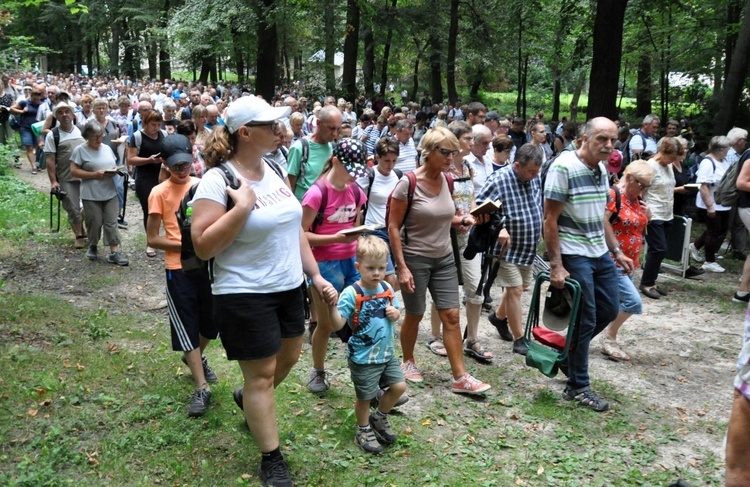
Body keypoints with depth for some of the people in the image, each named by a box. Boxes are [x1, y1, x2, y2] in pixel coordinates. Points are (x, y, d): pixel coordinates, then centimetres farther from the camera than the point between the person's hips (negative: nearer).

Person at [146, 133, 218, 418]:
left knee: (213, 322, 14)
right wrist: (186, 245, -17)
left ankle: (196, 356, 46)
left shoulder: (203, 186, 4)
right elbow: (152, 239, -5)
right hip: (178, 268, -3)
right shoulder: (159, 193, -5)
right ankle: (201, 389, 9)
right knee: (187, 326, 1)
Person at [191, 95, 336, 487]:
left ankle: (249, 399, 51)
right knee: (262, 374, 4)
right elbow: (203, 247, -21)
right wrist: (241, 207, -28)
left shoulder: (275, 171, 5)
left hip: (288, 288, 8)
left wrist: (316, 276, 10)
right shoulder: (217, 180, -17)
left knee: (288, 357, 22)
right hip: (245, 295, -7)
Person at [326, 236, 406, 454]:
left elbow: (395, 313, 15)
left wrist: (395, 313, -9)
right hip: (363, 357, -6)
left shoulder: (387, 288, 0)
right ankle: (364, 430, 33)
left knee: (399, 386, 9)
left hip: (387, 352, 6)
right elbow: (338, 324, -26)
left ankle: (379, 417, 34)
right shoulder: (351, 294, -20)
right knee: (365, 397, 8)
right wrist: (332, 306, -44)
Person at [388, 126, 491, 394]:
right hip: (415, 258, -5)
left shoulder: (446, 181, 2)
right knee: (415, 315, 9)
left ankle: (460, 378, 6)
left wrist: (462, 220, -5)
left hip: (444, 258, 5)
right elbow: (393, 227, -14)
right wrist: (402, 267, -18)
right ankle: (408, 362, 34)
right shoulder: (408, 183, -16)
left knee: (451, 316, 2)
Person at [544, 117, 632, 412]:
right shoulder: (564, 168, -17)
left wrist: (617, 252, 16)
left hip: (600, 254, 8)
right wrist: (556, 266, -19)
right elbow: (550, 220, -17)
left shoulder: (601, 170, 8)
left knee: (609, 310, 15)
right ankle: (578, 387, 16)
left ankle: (569, 351, 34)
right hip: (574, 256, -8)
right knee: (586, 321, 0)